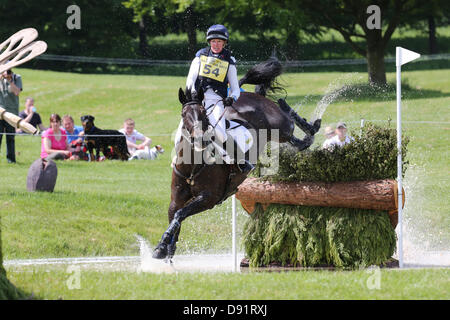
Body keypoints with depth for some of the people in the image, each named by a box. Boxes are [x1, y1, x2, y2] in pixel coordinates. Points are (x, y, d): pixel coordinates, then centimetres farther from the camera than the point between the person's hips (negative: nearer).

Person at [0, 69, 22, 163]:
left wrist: (10, 81, -14)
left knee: (10, 136, 2)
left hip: (12, 110, -1)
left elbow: (17, 92, -9)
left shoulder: (17, 78, 1)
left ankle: (11, 158, 10)